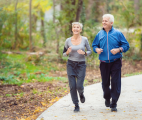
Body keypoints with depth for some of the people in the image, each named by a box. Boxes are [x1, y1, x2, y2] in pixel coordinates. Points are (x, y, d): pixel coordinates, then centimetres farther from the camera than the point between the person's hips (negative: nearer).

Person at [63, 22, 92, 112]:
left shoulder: (84, 39, -3)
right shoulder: (68, 40, 0)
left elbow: (90, 51, 6)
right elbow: (64, 54, 9)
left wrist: (84, 53, -15)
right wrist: (68, 52, -14)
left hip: (81, 65, -1)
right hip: (71, 65, 1)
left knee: (79, 86, -10)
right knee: (72, 86, -3)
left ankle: (81, 94, 28)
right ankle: (76, 105, 13)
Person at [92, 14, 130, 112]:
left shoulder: (118, 33, 0)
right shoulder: (99, 34, 7)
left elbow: (126, 45, 1)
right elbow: (94, 45, 16)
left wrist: (118, 49, -17)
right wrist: (97, 49, -7)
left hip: (116, 62, -2)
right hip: (104, 63, 2)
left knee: (115, 83, -6)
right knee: (105, 83, 9)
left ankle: (113, 104, 1)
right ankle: (107, 98, 37)